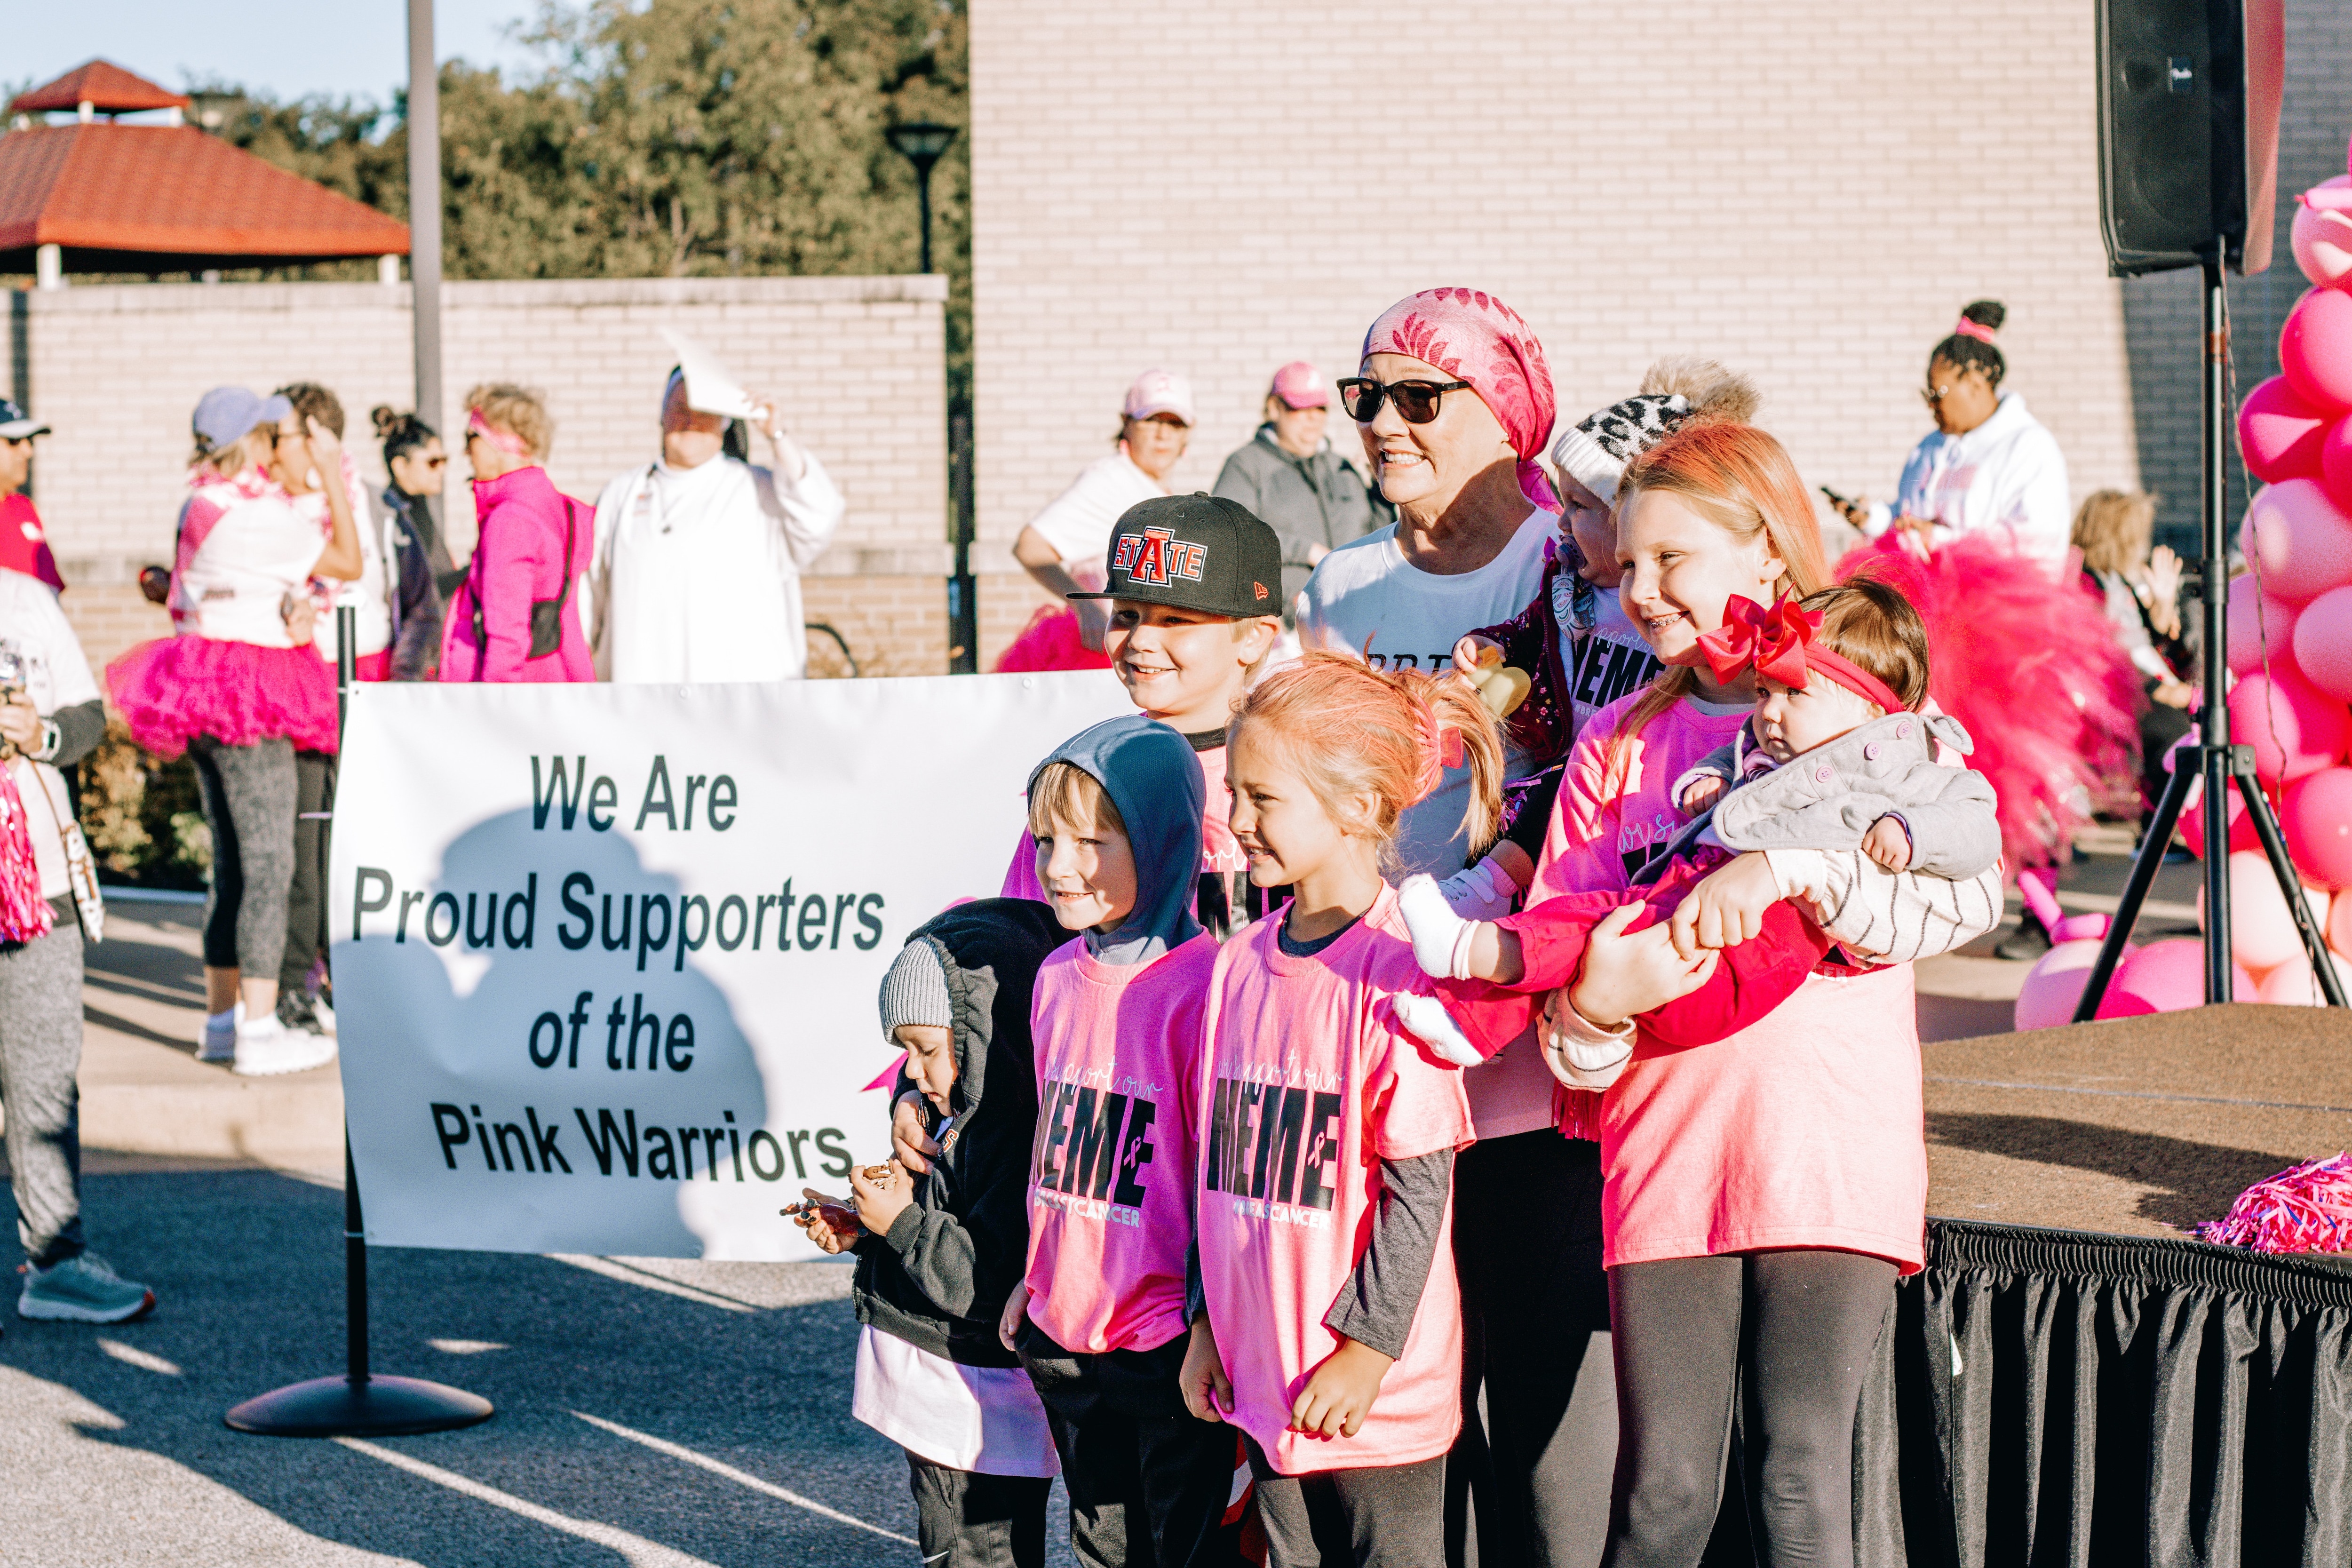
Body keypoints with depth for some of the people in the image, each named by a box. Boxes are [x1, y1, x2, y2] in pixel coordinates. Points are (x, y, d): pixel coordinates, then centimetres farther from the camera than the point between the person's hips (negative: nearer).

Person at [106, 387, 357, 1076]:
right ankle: (260, 1031, -7)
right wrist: (333, 474, -3)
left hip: (207, 695, 9)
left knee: (232, 861, 14)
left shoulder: (203, 503, 11)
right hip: (249, 704, -9)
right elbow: (347, 562, -8)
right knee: (268, 863, -6)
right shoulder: (257, 514, -16)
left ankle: (223, 1018, 18)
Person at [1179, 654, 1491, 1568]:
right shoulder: (1239, 965, 7)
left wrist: (1368, 1347, -14)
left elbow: (1418, 1190, -14)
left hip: (1380, 1391, -7)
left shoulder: (1398, 971, -15)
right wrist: (1209, 1321, 14)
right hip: (1265, 1382, 7)